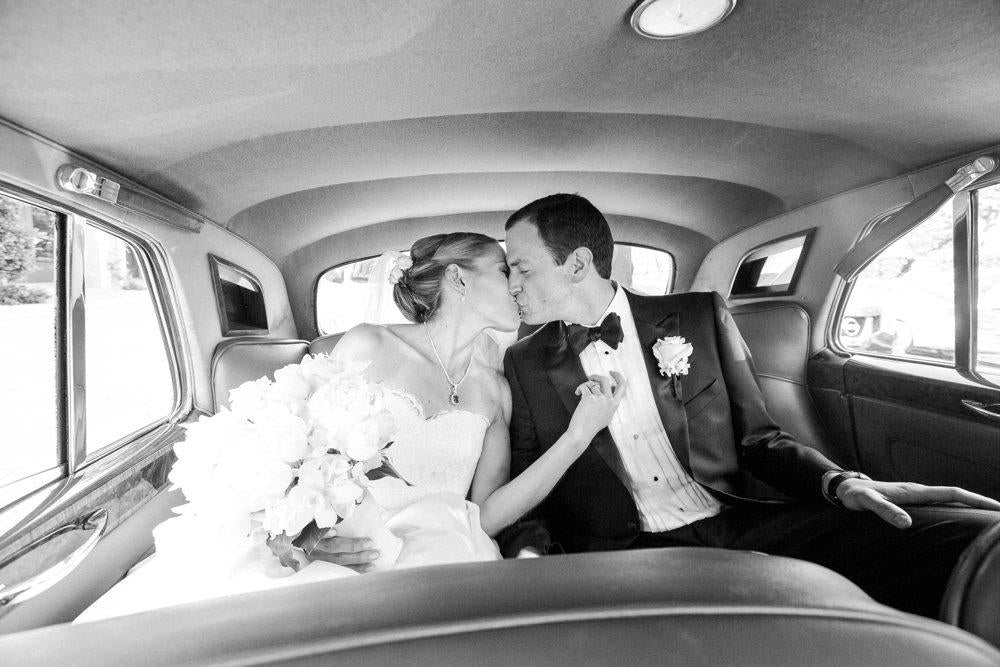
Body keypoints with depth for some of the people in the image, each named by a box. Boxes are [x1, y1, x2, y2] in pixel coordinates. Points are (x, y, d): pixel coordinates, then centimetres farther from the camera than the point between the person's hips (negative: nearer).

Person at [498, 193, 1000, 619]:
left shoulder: (701, 317, 5)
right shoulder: (523, 364, 5)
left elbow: (755, 437, 9)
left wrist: (840, 483, -9)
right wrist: (529, 552, -13)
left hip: (744, 525, 2)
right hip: (630, 550, -1)